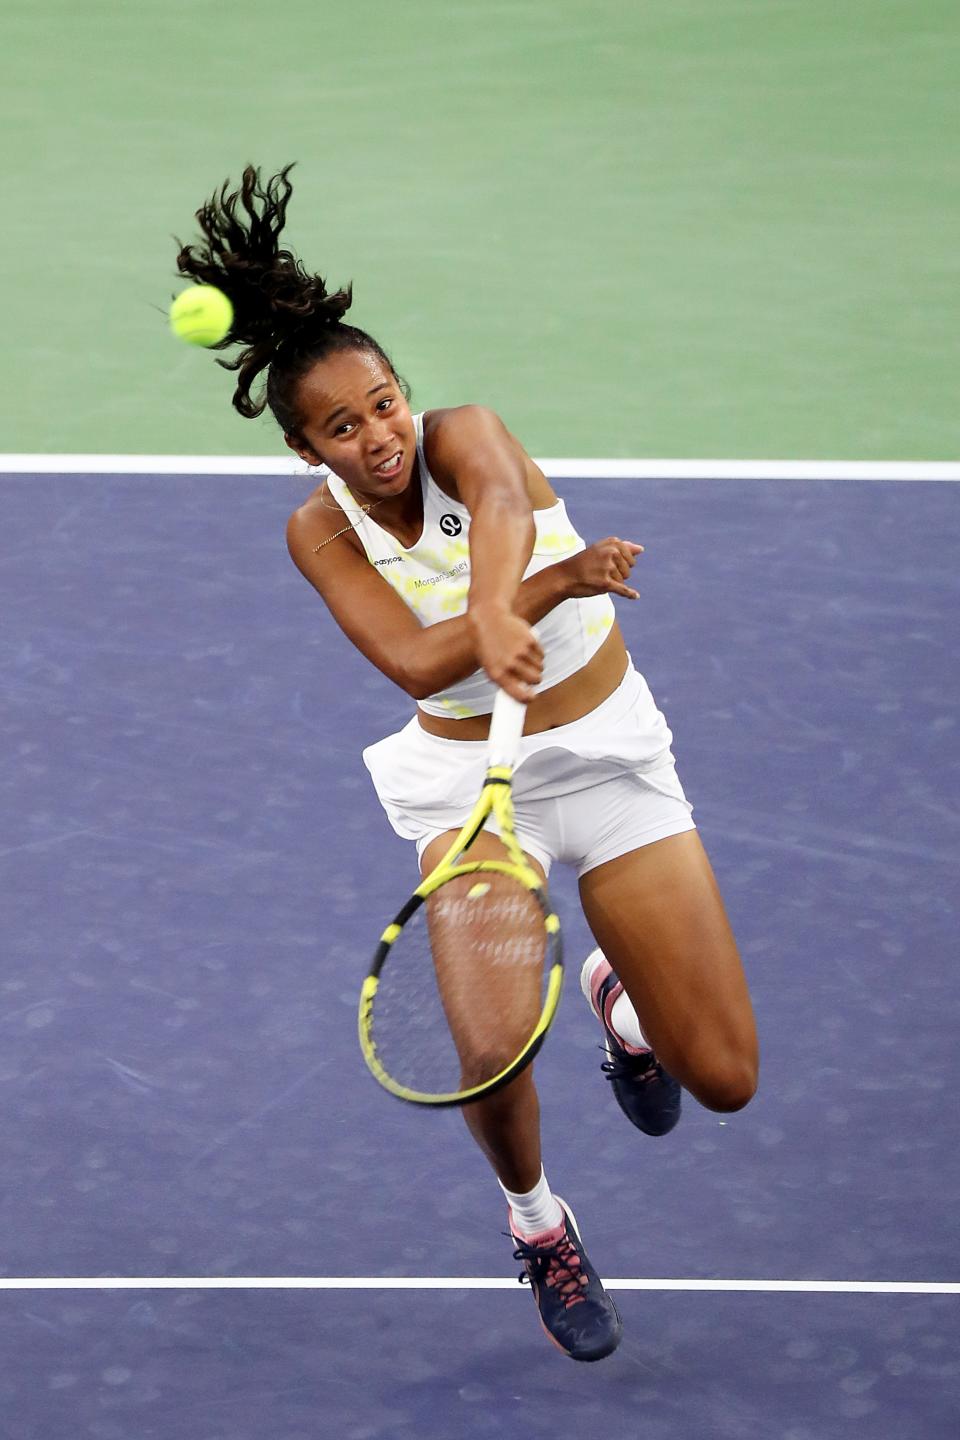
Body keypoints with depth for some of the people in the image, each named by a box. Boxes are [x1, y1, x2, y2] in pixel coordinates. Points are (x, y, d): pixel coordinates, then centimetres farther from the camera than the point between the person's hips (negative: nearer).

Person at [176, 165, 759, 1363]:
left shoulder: (463, 435, -15)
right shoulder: (319, 529, -9)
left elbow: (501, 504, -42)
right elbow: (415, 662, -25)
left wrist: (493, 608, -62)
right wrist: (552, 584, -36)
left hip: (608, 754, -1)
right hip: (470, 779, 1)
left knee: (722, 1079, -6)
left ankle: (619, 994, 33)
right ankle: (535, 1218, 15)